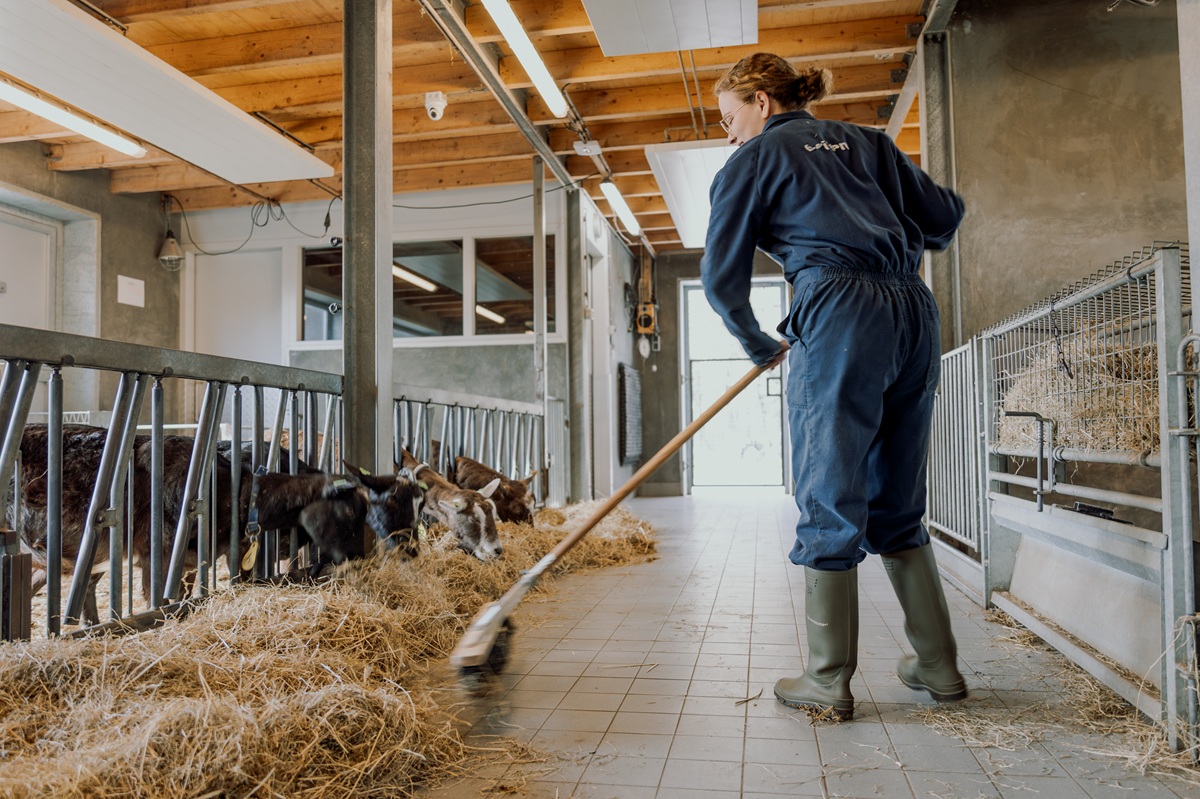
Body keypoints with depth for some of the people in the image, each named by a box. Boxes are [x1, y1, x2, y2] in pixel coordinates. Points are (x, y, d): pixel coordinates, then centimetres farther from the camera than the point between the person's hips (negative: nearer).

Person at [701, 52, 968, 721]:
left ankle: (830, 684, 8)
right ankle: (939, 665, 21)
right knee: (898, 507, 15)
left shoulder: (754, 158, 9)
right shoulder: (865, 141, 23)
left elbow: (723, 278, 6)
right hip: (916, 316, 6)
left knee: (830, 507, 0)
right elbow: (945, 213, 20)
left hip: (840, 314, -6)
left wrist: (761, 347, 21)